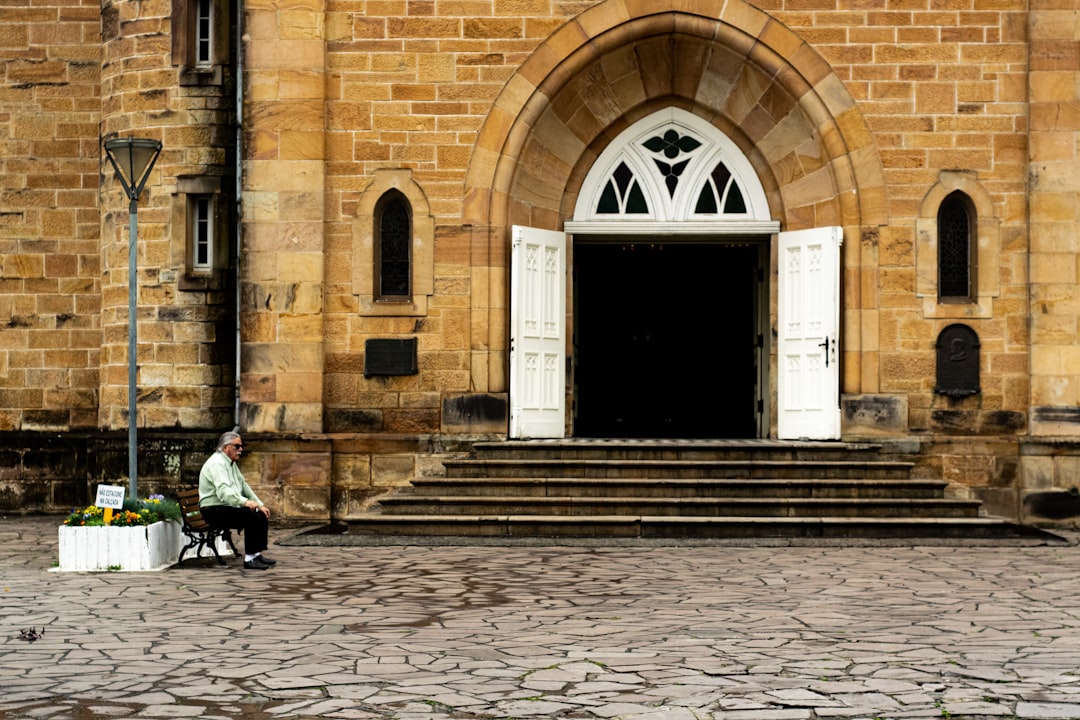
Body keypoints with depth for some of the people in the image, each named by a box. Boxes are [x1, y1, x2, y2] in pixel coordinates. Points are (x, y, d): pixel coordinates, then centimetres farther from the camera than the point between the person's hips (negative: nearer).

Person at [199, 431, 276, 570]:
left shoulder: (231, 463, 17)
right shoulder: (216, 463, -17)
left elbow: (243, 485, 22)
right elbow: (223, 491, -31)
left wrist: (260, 504, 11)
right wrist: (245, 502, -43)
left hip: (228, 507, 10)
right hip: (214, 510, -10)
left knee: (262, 515, -1)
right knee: (252, 517, -26)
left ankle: (257, 554, 1)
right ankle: (249, 559, -23)